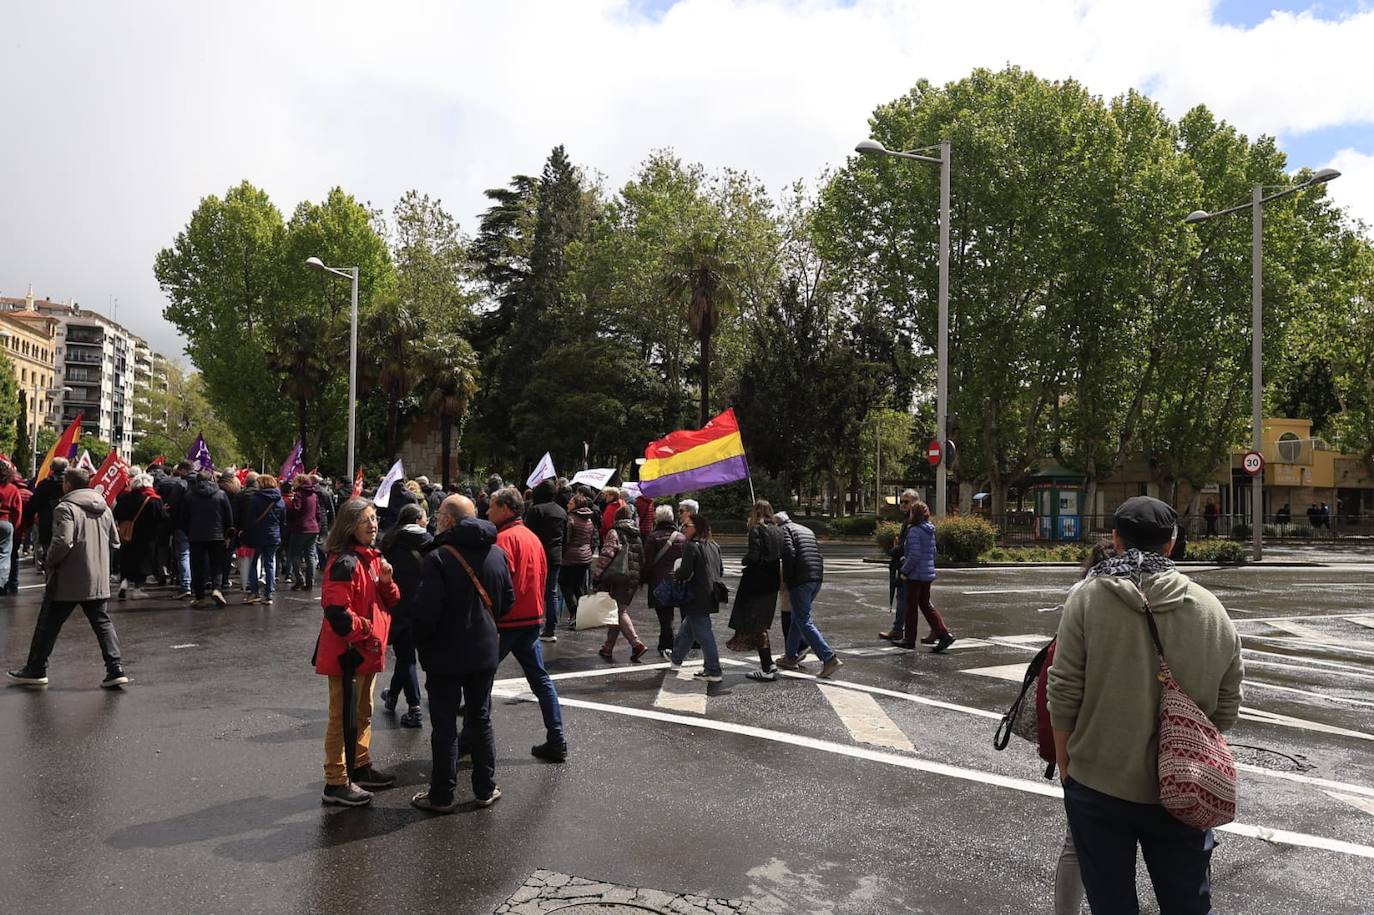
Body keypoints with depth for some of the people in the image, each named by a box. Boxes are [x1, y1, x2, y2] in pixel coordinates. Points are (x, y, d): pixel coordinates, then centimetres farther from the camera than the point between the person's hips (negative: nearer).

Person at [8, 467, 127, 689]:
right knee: (103, 623, 7)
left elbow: (62, 542, -23)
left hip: (68, 581, -5)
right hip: (99, 580, 6)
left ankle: (36, 670, 22)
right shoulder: (104, 508, 9)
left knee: (48, 625, 11)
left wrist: (51, 562, -7)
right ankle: (116, 669, -2)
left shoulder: (66, 508, -13)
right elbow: (115, 542, 13)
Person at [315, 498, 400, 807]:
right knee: (343, 717, 0)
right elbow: (337, 611, -25)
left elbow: (388, 602, 14)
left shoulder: (372, 558, 11)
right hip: (347, 653, -10)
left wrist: (386, 582, -5)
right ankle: (336, 783, 9)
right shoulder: (344, 562, -19)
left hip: (368, 652, 10)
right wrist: (365, 634, -20)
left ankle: (361, 768, 35)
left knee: (364, 713, 21)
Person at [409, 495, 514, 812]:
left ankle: (441, 795, 16)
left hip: (445, 654, -5)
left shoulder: (439, 557, -19)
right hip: (485, 651, 5)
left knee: (445, 725, 6)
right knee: (481, 720, 16)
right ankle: (485, 789, 24)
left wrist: (422, 643, -3)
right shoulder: (497, 554, -1)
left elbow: (426, 611, -21)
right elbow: (508, 601, 7)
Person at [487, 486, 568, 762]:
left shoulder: (504, 538, -14)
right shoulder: (532, 537, 12)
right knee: (540, 679, 10)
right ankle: (556, 741, 9)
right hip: (532, 618, 8)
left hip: (507, 620, -8)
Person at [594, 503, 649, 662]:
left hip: (619, 579, -6)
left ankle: (637, 644, -17)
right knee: (620, 610, 13)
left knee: (620, 612, -2)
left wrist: (598, 577, -12)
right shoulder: (637, 536, 15)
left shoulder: (614, 533, -5)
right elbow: (642, 558, 16)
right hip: (634, 580, 6)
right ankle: (607, 648, 19)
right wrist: (639, 578, 22)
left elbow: (606, 556, -14)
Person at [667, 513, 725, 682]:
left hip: (697, 598, -9)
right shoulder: (713, 546, 10)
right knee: (687, 627, 23)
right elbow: (721, 571, 14)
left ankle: (713, 672, 0)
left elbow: (685, 572, -21)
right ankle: (676, 659, 39)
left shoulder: (690, 546, -15)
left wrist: (675, 575, -2)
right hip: (710, 596, 9)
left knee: (703, 633, -3)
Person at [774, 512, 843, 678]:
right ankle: (791, 657, 27)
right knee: (797, 618, 20)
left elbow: (789, 554, -14)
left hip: (800, 581, -8)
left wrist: (786, 580, -7)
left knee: (804, 622, -6)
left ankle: (830, 658, -15)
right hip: (817, 579, 8)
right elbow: (819, 556, 22)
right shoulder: (806, 530, 26)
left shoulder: (784, 530, 1)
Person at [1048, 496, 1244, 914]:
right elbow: (1227, 707, 4)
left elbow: (1064, 695, -12)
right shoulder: (1211, 608, -1)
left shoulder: (1087, 599, -11)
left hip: (1099, 784, -2)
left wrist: (1064, 760, 2)